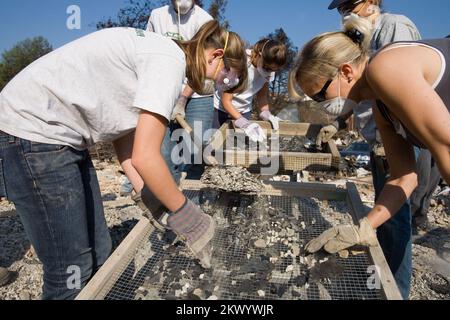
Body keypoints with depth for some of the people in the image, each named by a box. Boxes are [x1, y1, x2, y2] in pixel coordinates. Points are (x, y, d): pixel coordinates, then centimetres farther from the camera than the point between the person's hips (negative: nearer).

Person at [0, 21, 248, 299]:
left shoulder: (160, 51, 12)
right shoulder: (171, 60, -17)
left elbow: (126, 129, 8)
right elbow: (145, 157, -24)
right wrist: (187, 217, -12)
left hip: (58, 133, 9)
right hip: (32, 128, -9)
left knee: (99, 253, 12)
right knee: (73, 270, -1)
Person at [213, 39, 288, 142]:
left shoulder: (269, 67, -14)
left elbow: (262, 94, -1)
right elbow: (226, 101, -26)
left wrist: (266, 113, -20)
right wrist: (245, 123, -37)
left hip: (244, 112, 4)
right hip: (221, 109, -3)